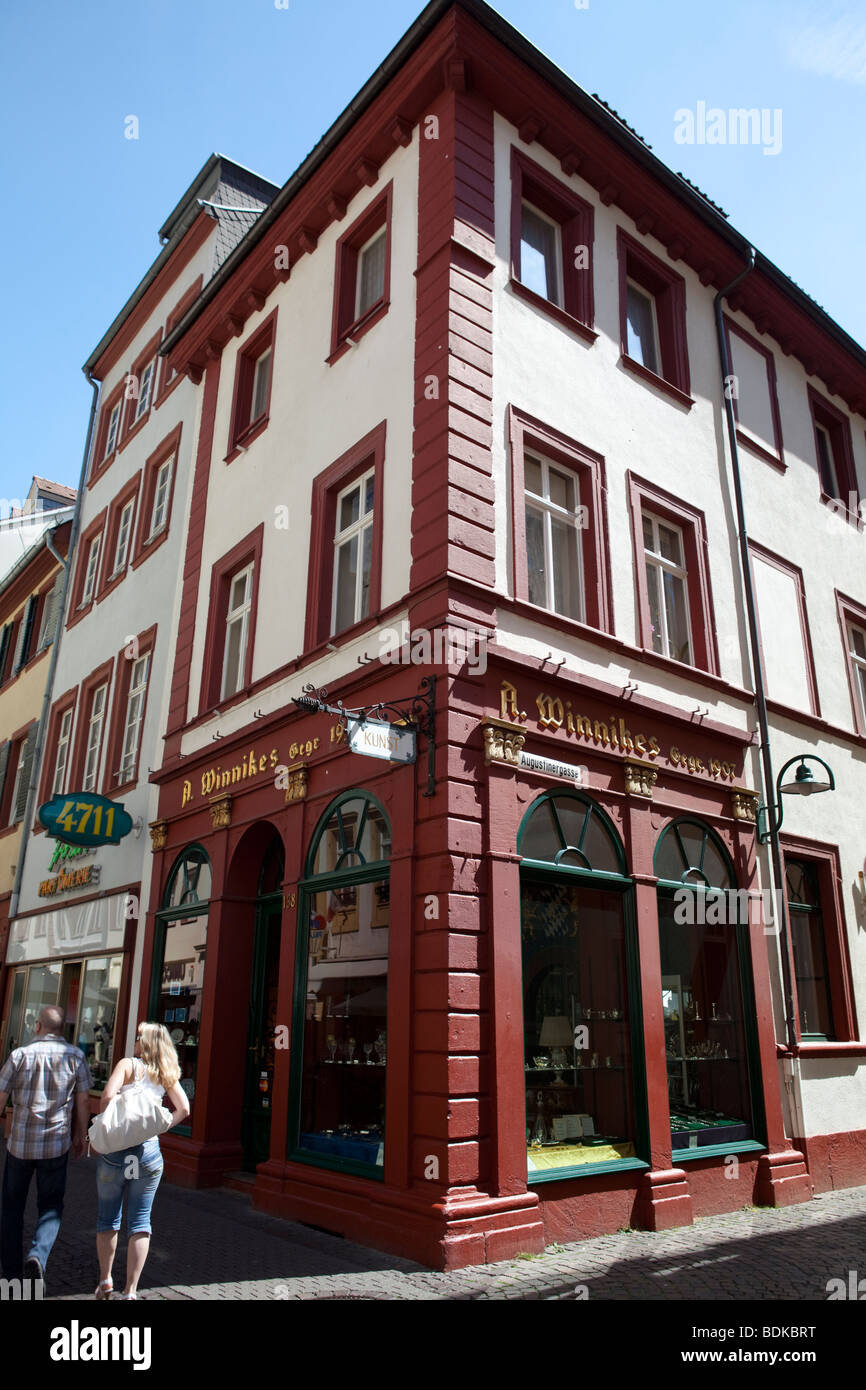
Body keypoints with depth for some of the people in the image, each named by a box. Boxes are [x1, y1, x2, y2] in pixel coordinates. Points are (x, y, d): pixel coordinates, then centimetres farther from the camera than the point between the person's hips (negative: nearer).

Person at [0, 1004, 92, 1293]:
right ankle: (37, 1256, -12)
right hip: (56, 1144, 0)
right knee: (51, 1207, 13)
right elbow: (83, 1102, 0)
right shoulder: (75, 1056, -4)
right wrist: (80, 1136, 12)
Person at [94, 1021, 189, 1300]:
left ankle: (105, 1280, 24)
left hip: (116, 1149, -2)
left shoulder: (128, 1064, -3)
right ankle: (131, 1290, 6)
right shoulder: (166, 1074, 8)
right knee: (140, 1221, 8)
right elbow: (184, 1109, 1)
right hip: (149, 1150, 2)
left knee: (107, 1217, 16)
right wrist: (157, 1128, 7)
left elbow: (107, 1095, -18)